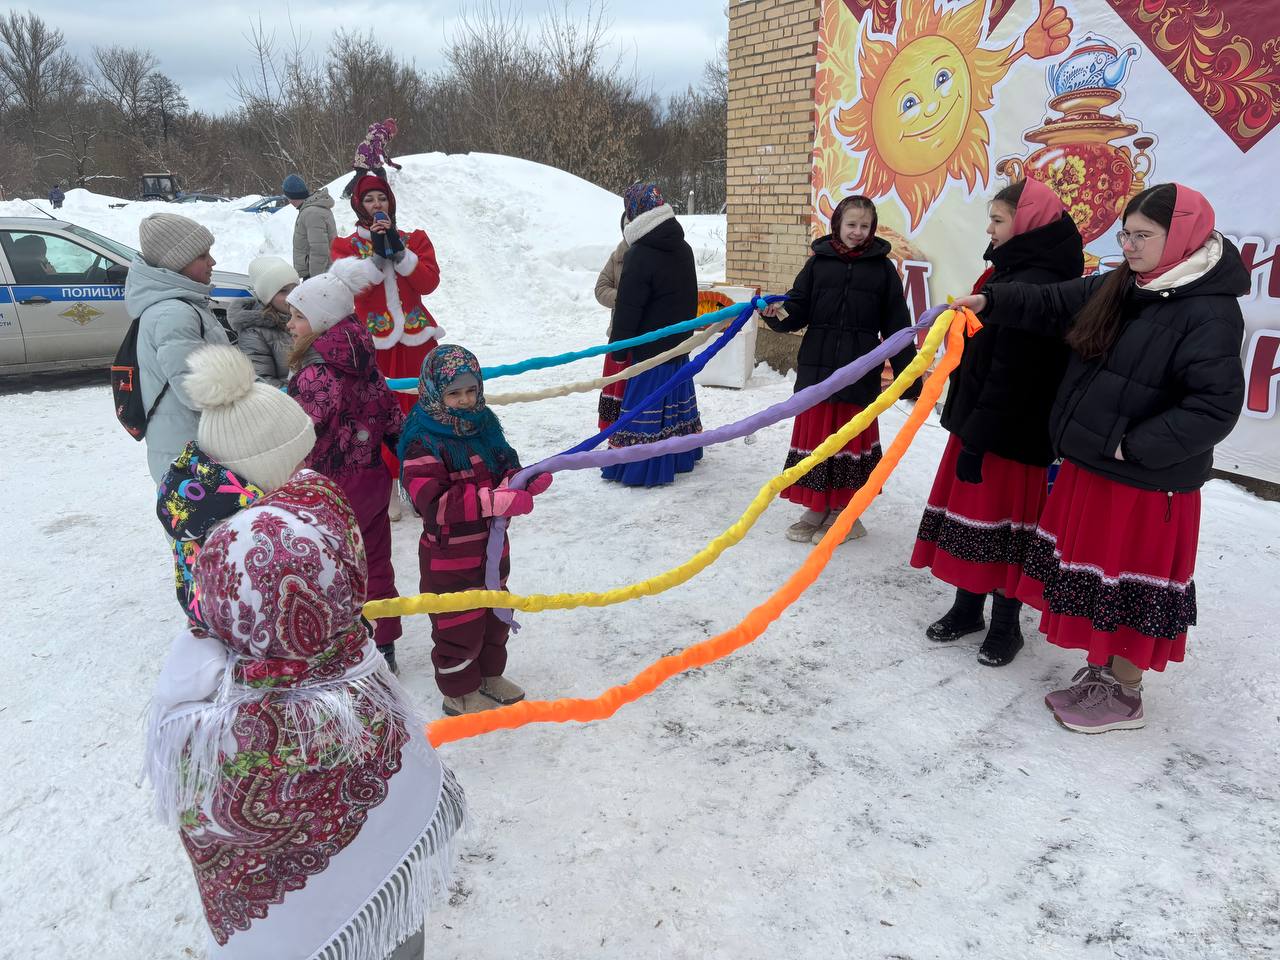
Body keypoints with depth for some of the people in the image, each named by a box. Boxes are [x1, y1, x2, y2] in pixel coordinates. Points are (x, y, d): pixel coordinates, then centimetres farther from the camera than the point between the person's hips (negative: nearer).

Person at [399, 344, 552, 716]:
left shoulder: (484, 426, 2)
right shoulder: (424, 444, -23)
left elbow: (504, 472, 11)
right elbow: (435, 503, -32)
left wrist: (527, 480, -13)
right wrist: (493, 501, -40)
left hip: (491, 546, 8)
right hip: (449, 556, -8)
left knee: (494, 615, 24)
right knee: (459, 625, 7)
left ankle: (489, 674, 46)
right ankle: (459, 692, 29)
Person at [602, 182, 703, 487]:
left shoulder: (639, 255, -20)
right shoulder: (683, 248, 7)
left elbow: (628, 308, -18)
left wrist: (619, 347, -9)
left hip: (651, 346, -8)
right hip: (680, 342, 8)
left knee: (646, 403, -4)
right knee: (676, 395, 19)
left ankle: (641, 468, 0)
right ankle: (682, 455, 31)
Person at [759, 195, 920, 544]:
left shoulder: (882, 267, 4)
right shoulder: (818, 262, 7)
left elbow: (896, 325, 3)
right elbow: (799, 309, 5)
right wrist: (779, 314, -19)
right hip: (817, 368, 2)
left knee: (851, 436, 5)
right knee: (814, 433, 6)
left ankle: (845, 512, 18)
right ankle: (816, 508, 20)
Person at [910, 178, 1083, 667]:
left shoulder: (1034, 286, -19)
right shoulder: (1012, 274, 13)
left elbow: (1010, 376, -23)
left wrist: (977, 435, -21)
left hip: (1010, 434, -10)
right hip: (980, 422, 10)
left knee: (1001, 523, 1)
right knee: (970, 514, 15)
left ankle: (1006, 625, 18)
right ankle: (968, 608, 30)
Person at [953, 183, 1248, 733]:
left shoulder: (1210, 312, -18)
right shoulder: (1122, 288, 5)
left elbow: (1216, 406, -23)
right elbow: (1051, 303, 13)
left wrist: (1134, 447, -22)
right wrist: (990, 302, -1)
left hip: (1146, 482, -8)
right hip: (1090, 466, 8)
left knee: (1131, 585, 5)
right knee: (1095, 570, 18)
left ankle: (1123, 696, 24)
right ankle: (1100, 669, 37)